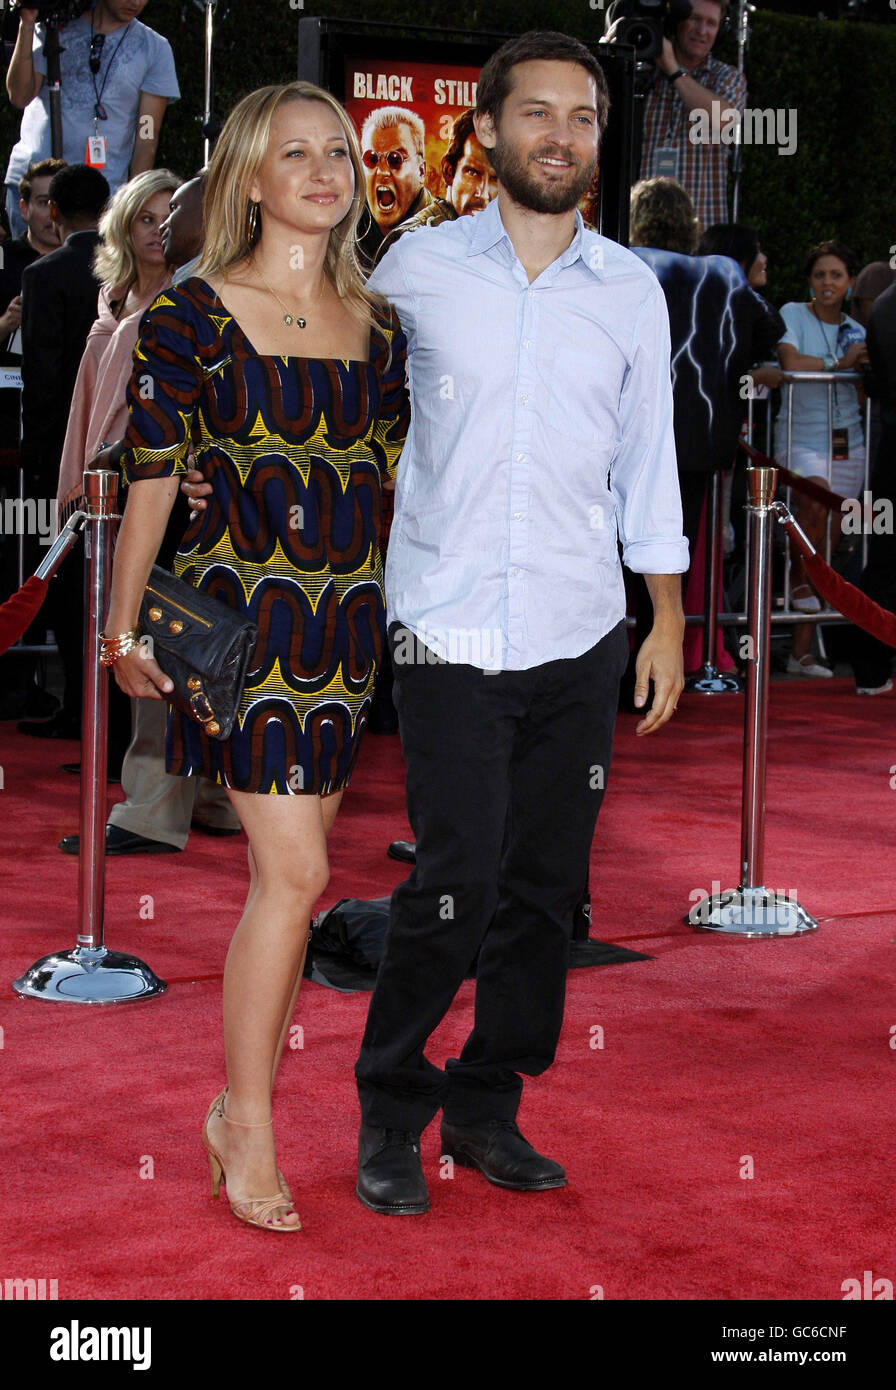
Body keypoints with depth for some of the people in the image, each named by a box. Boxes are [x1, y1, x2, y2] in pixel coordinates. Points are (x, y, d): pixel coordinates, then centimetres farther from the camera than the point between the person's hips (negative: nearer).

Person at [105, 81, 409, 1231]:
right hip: (241, 610, -5)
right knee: (293, 870, -11)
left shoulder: (378, 323, 10)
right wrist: (124, 633, -1)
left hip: (348, 626, 5)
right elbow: (150, 479, -2)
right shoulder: (191, 314, -4)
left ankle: (239, 1103, 21)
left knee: (292, 872, 9)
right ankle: (251, 1135, 0)